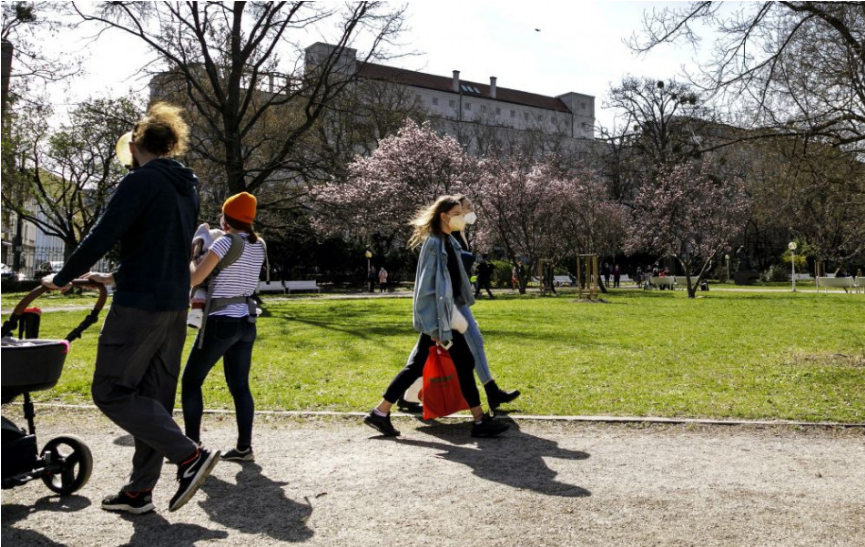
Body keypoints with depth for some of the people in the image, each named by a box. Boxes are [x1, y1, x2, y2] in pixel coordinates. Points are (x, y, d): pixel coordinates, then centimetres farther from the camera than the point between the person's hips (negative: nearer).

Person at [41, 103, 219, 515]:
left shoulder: (140, 181, -10)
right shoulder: (187, 188, 16)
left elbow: (102, 237, -16)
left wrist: (62, 278, -2)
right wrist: (117, 277, 30)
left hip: (140, 305, -8)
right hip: (175, 306, 9)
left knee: (111, 391, -1)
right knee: (153, 396, 11)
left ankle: (189, 456, -8)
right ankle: (139, 490, 17)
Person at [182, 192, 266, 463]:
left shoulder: (224, 242, -13)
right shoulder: (259, 246, 8)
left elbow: (194, 279, -11)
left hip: (221, 321, -7)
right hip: (246, 322, 7)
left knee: (191, 381, 7)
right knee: (240, 386, 11)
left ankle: (192, 445, 8)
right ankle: (244, 447, 10)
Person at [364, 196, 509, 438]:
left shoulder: (448, 241, 13)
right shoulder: (433, 243, -15)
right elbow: (426, 287, -19)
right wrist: (436, 326, -20)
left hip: (442, 315, 9)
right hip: (437, 316, -9)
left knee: (417, 365, 10)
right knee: (464, 362, -1)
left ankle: (381, 413, 16)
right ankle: (480, 420, 9)